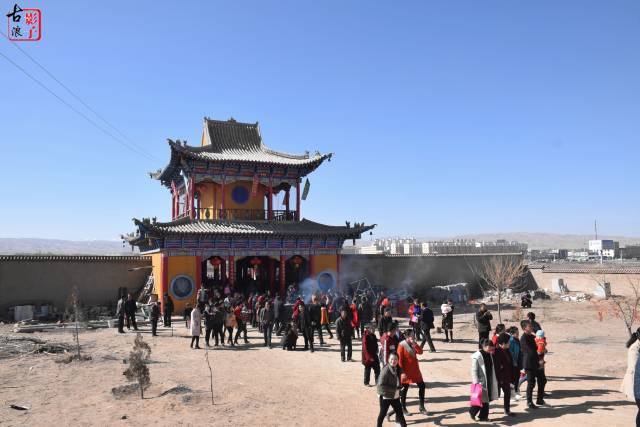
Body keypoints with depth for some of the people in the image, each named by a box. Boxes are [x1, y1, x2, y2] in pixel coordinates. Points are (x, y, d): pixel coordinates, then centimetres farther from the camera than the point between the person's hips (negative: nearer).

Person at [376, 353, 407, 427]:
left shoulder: (398, 369, -2)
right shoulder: (386, 370, -23)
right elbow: (381, 385, -25)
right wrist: (394, 389, -22)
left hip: (395, 396, 6)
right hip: (386, 396, -6)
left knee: (399, 412, 15)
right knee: (383, 413, 10)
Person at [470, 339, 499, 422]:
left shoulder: (490, 355, 5)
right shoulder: (477, 356, -18)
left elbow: (492, 368, 16)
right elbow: (474, 371, -17)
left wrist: (494, 380, 16)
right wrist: (476, 383, -19)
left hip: (489, 381, 7)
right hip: (481, 382, -7)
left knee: (486, 399, 12)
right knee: (480, 399, -1)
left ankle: (483, 416, 23)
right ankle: (472, 412, 21)